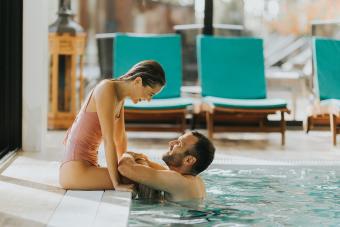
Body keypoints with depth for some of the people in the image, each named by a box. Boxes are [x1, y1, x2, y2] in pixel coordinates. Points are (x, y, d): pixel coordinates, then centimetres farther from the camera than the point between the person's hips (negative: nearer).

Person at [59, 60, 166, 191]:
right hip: (75, 171, -10)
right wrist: (117, 184, -21)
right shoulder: (107, 89, -16)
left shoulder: (120, 96, 11)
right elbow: (109, 140, -21)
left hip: (89, 164, 10)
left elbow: (120, 137, 21)